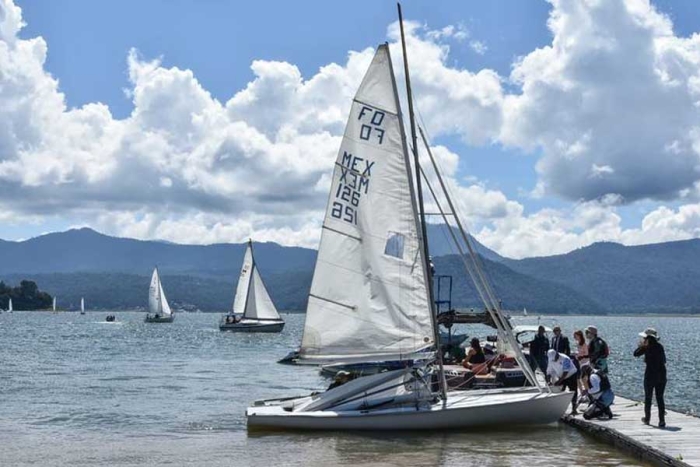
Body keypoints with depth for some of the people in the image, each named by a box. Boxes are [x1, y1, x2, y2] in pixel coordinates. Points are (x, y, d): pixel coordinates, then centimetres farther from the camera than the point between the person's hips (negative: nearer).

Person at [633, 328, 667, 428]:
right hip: (661, 375, 4)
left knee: (648, 397, 11)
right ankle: (662, 420, -1)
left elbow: (636, 354, -3)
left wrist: (641, 346, 12)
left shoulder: (647, 348, -11)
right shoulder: (660, 347, 6)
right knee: (660, 398, 7)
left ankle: (647, 418, 21)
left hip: (650, 375, -4)